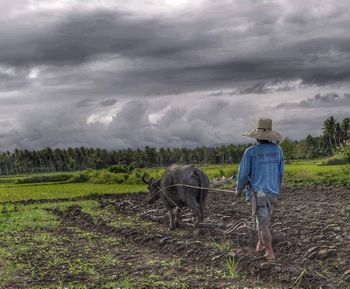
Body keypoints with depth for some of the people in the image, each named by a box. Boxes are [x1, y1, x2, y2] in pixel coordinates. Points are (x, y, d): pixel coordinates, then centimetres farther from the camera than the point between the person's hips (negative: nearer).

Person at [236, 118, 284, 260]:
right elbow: (281, 172, 8)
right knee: (264, 219, 24)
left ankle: (270, 253, 1)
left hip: (258, 191, -4)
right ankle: (260, 244, 32)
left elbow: (243, 174, -5)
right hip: (273, 192, 4)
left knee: (263, 223, 2)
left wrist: (239, 189, 13)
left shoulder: (250, 152, -11)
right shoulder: (277, 150, 0)